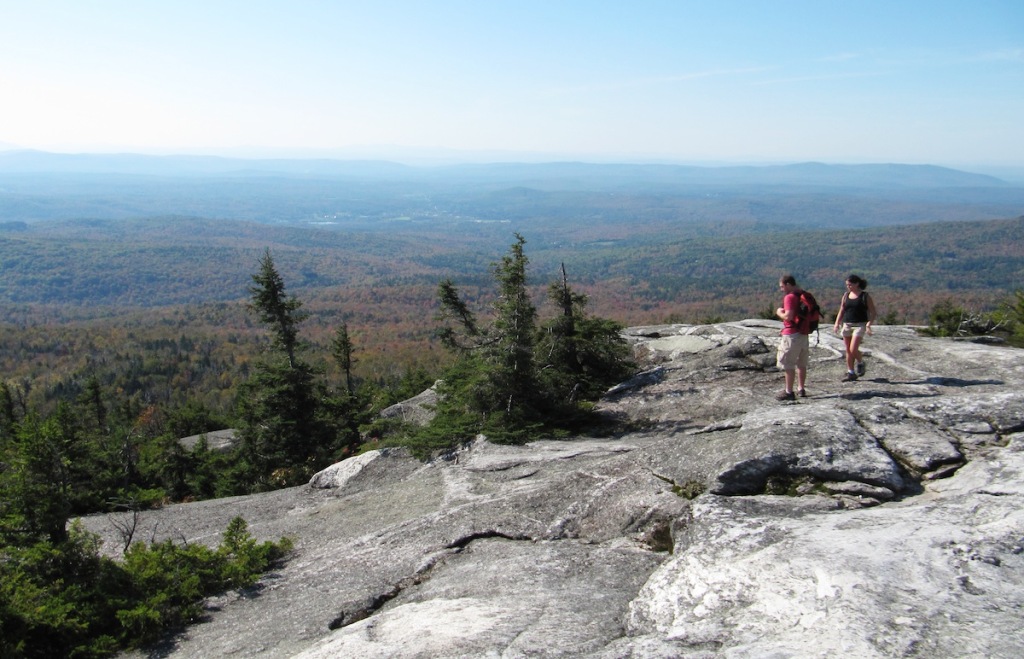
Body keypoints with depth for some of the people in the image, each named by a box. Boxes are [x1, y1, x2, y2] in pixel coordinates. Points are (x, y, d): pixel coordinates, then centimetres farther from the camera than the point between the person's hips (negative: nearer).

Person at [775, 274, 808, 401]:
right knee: (801, 364, 16)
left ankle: (789, 392, -1)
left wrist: (779, 312, -6)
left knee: (788, 364, -3)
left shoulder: (789, 297, -16)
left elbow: (788, 316, -25)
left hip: (792, 335, -9)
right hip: (803, 334, 9)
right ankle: (801, 389, 23)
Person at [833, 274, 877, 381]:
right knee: (848, 350, 7)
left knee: (853, 350, -14)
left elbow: (872, 313, -3)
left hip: (859, 325, -5)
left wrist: (868, 325, -16)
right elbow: (841, 311, 13)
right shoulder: (846, 295, 9)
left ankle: (860, 363, 16)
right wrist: (837, 324, 2)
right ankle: (850, 372, 16)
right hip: (847, 325, 5)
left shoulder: (865, 296, -4)